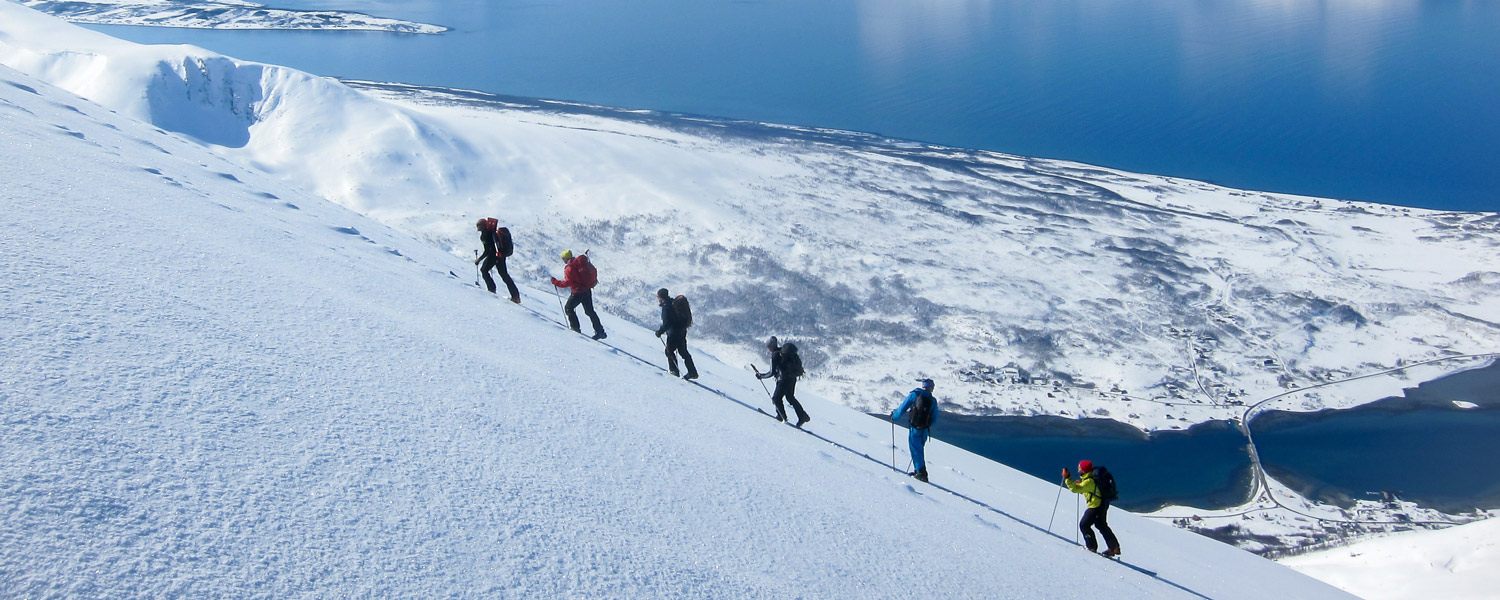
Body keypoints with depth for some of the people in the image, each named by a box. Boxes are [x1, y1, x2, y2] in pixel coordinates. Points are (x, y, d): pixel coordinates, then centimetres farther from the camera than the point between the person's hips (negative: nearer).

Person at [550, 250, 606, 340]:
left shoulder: (569, 268, -15)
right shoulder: (582, 261, 6)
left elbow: (567, 283, -17)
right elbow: (594, 270, 11)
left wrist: (555, 282, -6)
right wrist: (594, 280, 28)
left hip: (578, 292, -8)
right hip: (588, 290, 8)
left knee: (568, 308, 10)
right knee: (589, 311, 14)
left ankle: (575, 327, 5)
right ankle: (600, 331, 11)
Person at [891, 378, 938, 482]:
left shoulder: (914, 395, -5)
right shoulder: (933, 400, 3)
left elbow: (902, 408, -7)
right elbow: (934, 419, 6)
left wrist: (894, 417, 9)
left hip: (914, 428, -4)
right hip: (924, 431, 4)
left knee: (916, 450, -2)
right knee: (919, 449, 19)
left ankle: (921, 472, -9)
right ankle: (918, 471, 25)